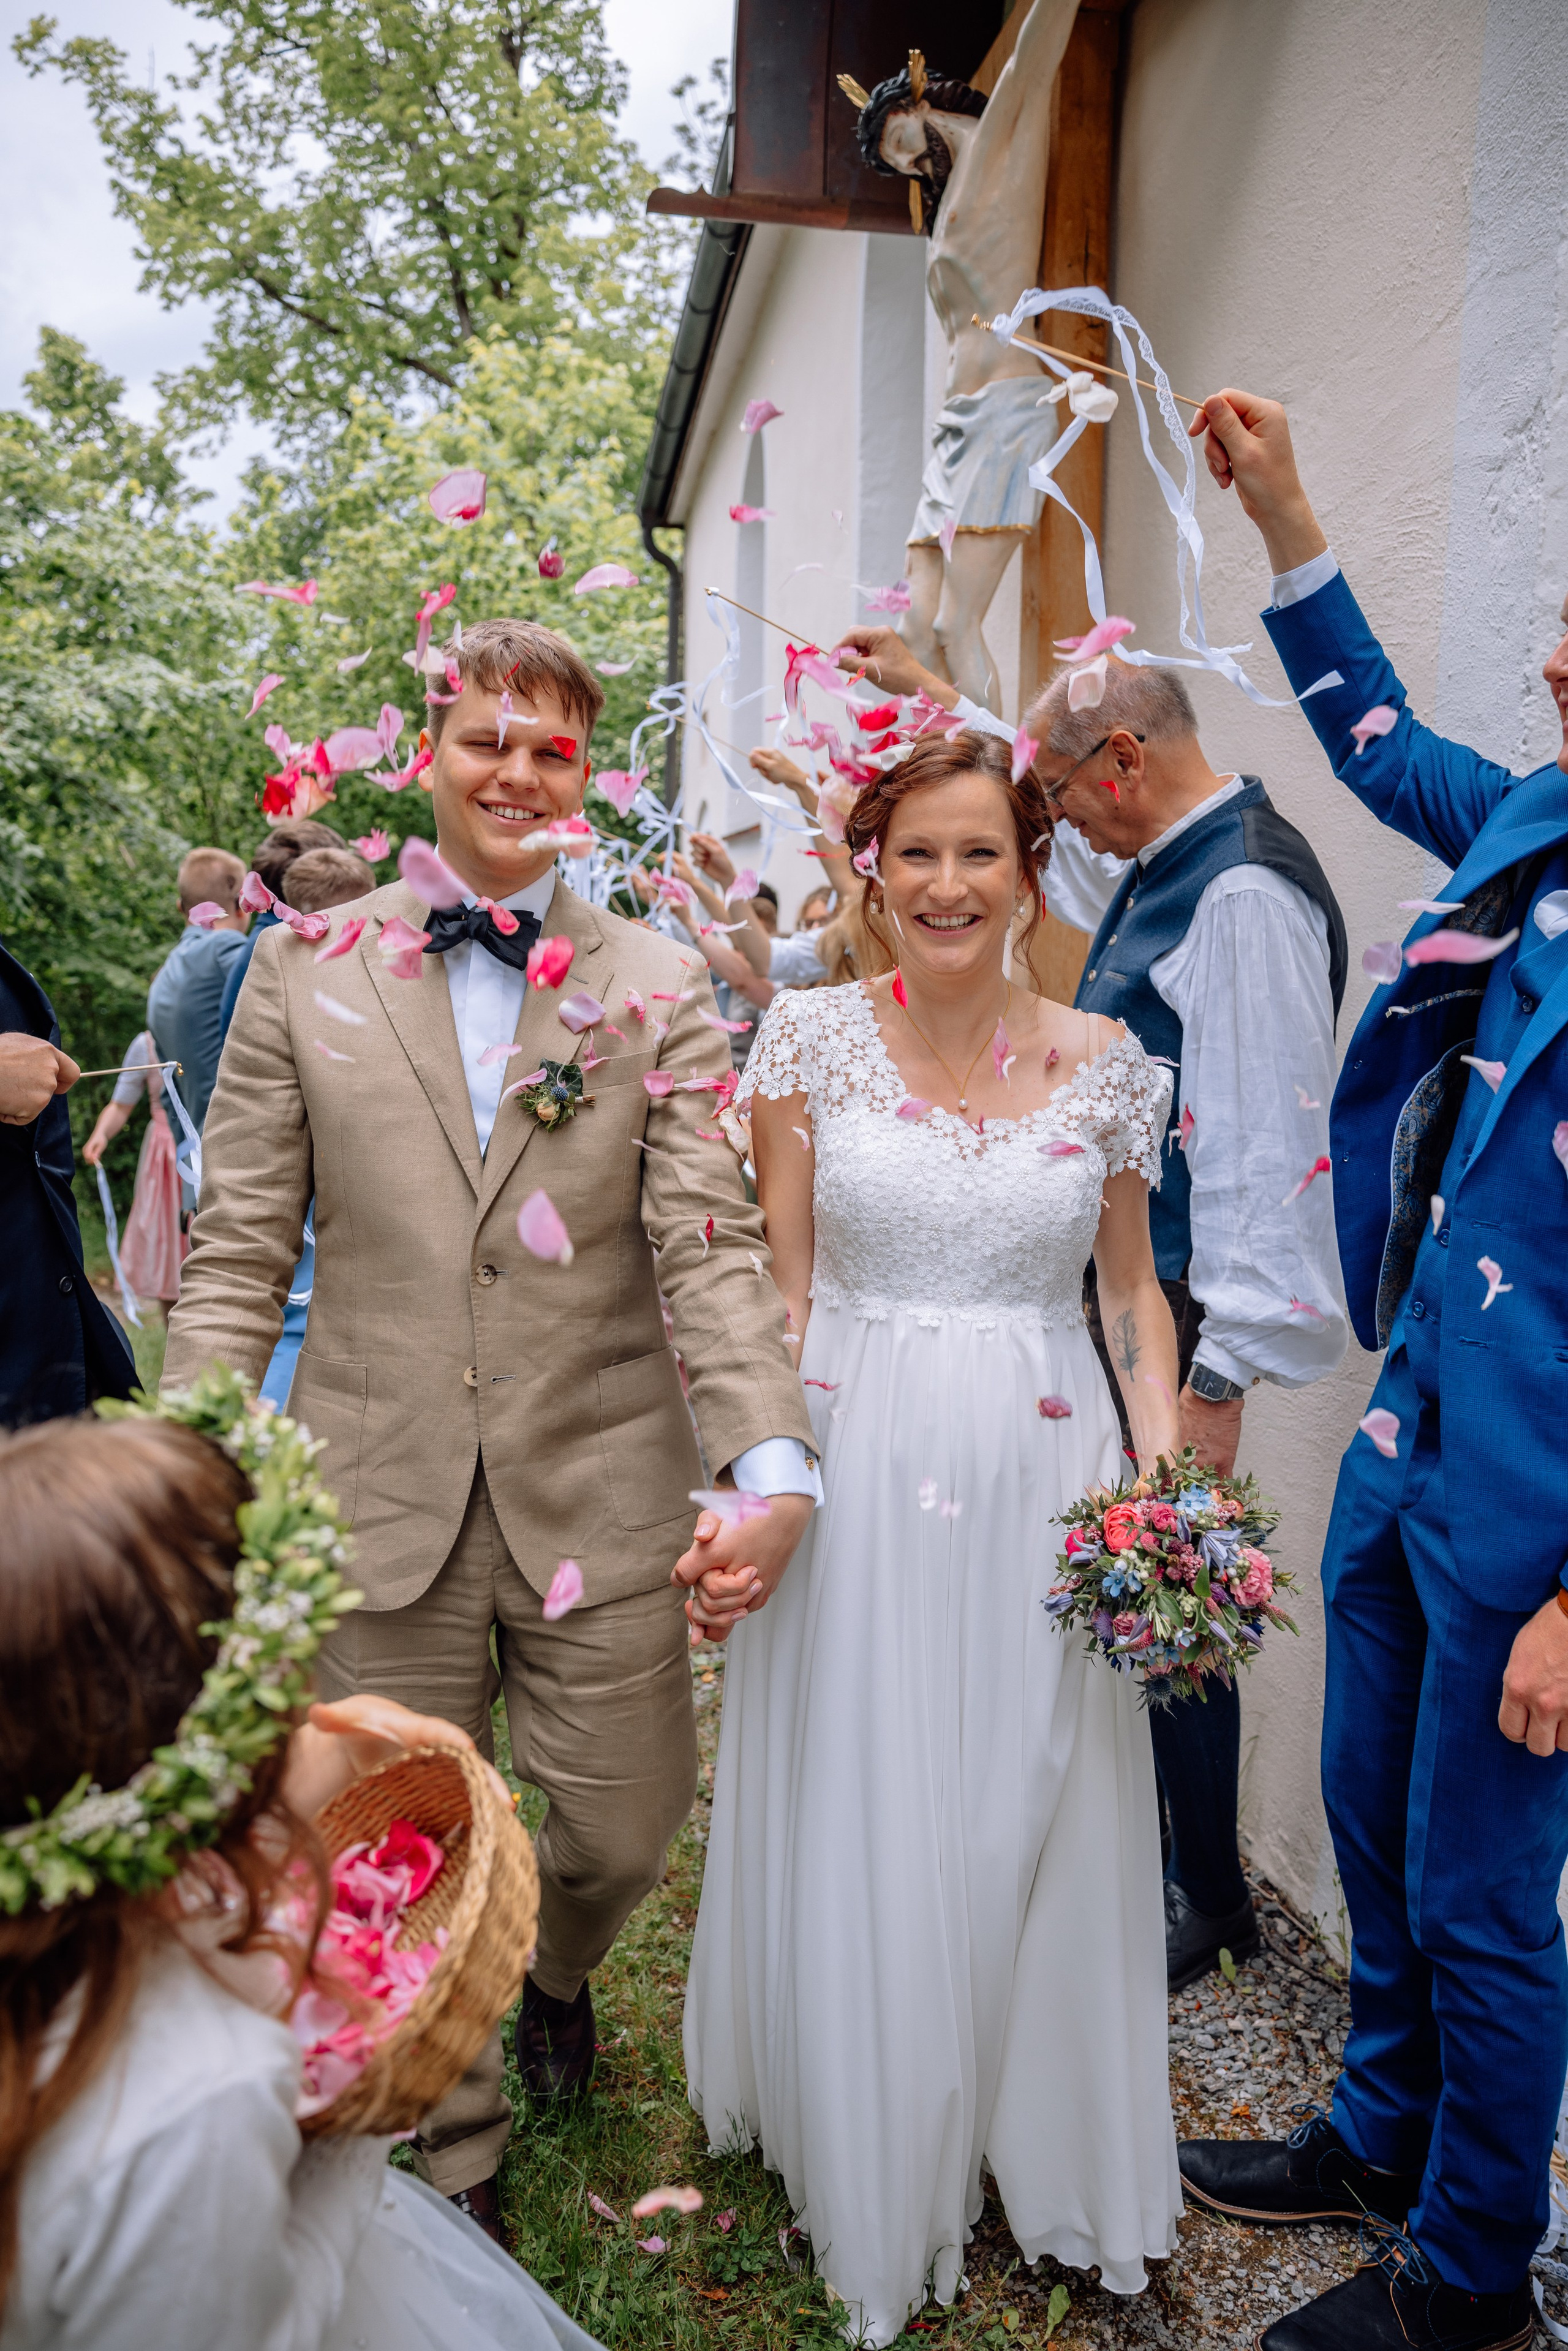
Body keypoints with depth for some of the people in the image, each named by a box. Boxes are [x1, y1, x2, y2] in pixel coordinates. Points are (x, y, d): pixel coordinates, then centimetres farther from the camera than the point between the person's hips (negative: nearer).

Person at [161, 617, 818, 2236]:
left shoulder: (656, 984, 0)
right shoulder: (305, 971, 2)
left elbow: (709, 1246, -8)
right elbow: (237, 1251, 1)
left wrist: (772, 1462, -22)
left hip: (598, 1493, 0)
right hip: (384, 1496, 1)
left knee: (627, 1832, 14)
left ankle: (557, 1975, 52)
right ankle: (455, 2168, 42)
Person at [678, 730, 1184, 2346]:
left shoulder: (1103, 1061, 1)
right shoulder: (814, 1035, -3)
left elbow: (1133, 1287, 8)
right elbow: (782, 1284, -2)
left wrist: (1167, 1479, -3)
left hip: (1045, 1479, 2)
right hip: (856, 1469, -1)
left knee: (1038, 1829, 14)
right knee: (855, 1830, 11)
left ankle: (1043, 2148, 40)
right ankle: (866, 2167, 38)